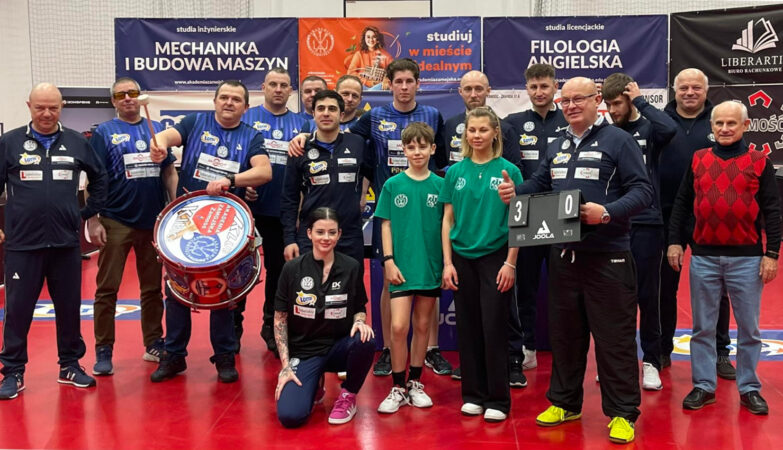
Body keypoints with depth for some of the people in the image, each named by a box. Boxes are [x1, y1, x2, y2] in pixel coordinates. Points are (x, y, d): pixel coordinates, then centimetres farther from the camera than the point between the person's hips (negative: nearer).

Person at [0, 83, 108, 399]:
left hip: (66, 243, 2)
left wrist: (91, 212, 12)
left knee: (70, 307, 10)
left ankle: (70, 365, 23)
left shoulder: (77, 142, 5)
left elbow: (99, 177, 17)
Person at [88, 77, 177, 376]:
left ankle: (154, 344, 22)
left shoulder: (157, 129, 10)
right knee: (107, 288, 1)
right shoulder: (104, 133, 1)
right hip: (116, 222, -3)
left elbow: (169, 173, 12)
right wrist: (92, 221, -10)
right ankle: (103, 351, 11)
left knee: (153, 287, 11)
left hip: (153, 222, 3)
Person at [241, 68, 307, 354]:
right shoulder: (247, 117, 3)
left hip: (283, 210, 2)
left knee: (278, 269, 10)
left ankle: (272, 326, 24)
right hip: (249, 205, -2)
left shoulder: (301, 124, 8)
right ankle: (234, 326, 17)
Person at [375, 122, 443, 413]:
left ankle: (415, 383, 25)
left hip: (431, 266, 1)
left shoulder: (440, 185, 2)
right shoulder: (393, 185, 0)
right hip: (401, 266, -1)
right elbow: (386, 225, 2)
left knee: (422, 326, 11)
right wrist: (388, 260, -6)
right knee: (399, 327, -7)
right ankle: (398, 388, 8)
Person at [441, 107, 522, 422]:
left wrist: (510, 263, -8)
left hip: (495, 258, -3)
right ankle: (473, 394, 21)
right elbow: (447, 219, 7)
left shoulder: (508, 171, -2)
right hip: (462, 259, 3)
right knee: (467, 328, 9)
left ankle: (498, 399, 12)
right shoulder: (455, 172, 5)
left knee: (494, 329, 0)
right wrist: (447, 262, 0)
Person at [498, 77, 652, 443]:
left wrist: (608, 212, -25)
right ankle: (564, 402, 30)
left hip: (606, 255, -6)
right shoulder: (556, 146, 15)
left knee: (614, 336, 0)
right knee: (564, 332, 15)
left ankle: (622, 413, 12)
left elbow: (642, 191, -10)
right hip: (563, 253, 7)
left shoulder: (618, 140, -5)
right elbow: (539, 185, 21)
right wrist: (515, 192, 1)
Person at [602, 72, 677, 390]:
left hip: (646, 224, -2)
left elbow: (670, 128, -22)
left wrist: (640, 101, -14)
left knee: (646, 295, 4)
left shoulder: (648, 130, -1)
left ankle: (651, 361, 17)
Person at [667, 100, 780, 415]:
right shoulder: (698, 160, 6)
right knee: (702, 328, 8)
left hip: (746, 259, -1)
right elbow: (681, 204, 10)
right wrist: (675, 241, 3)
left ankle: (749, 389, 20)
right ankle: (703, 386, 18)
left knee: (748, 328, 8)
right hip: (703, 257, 1)